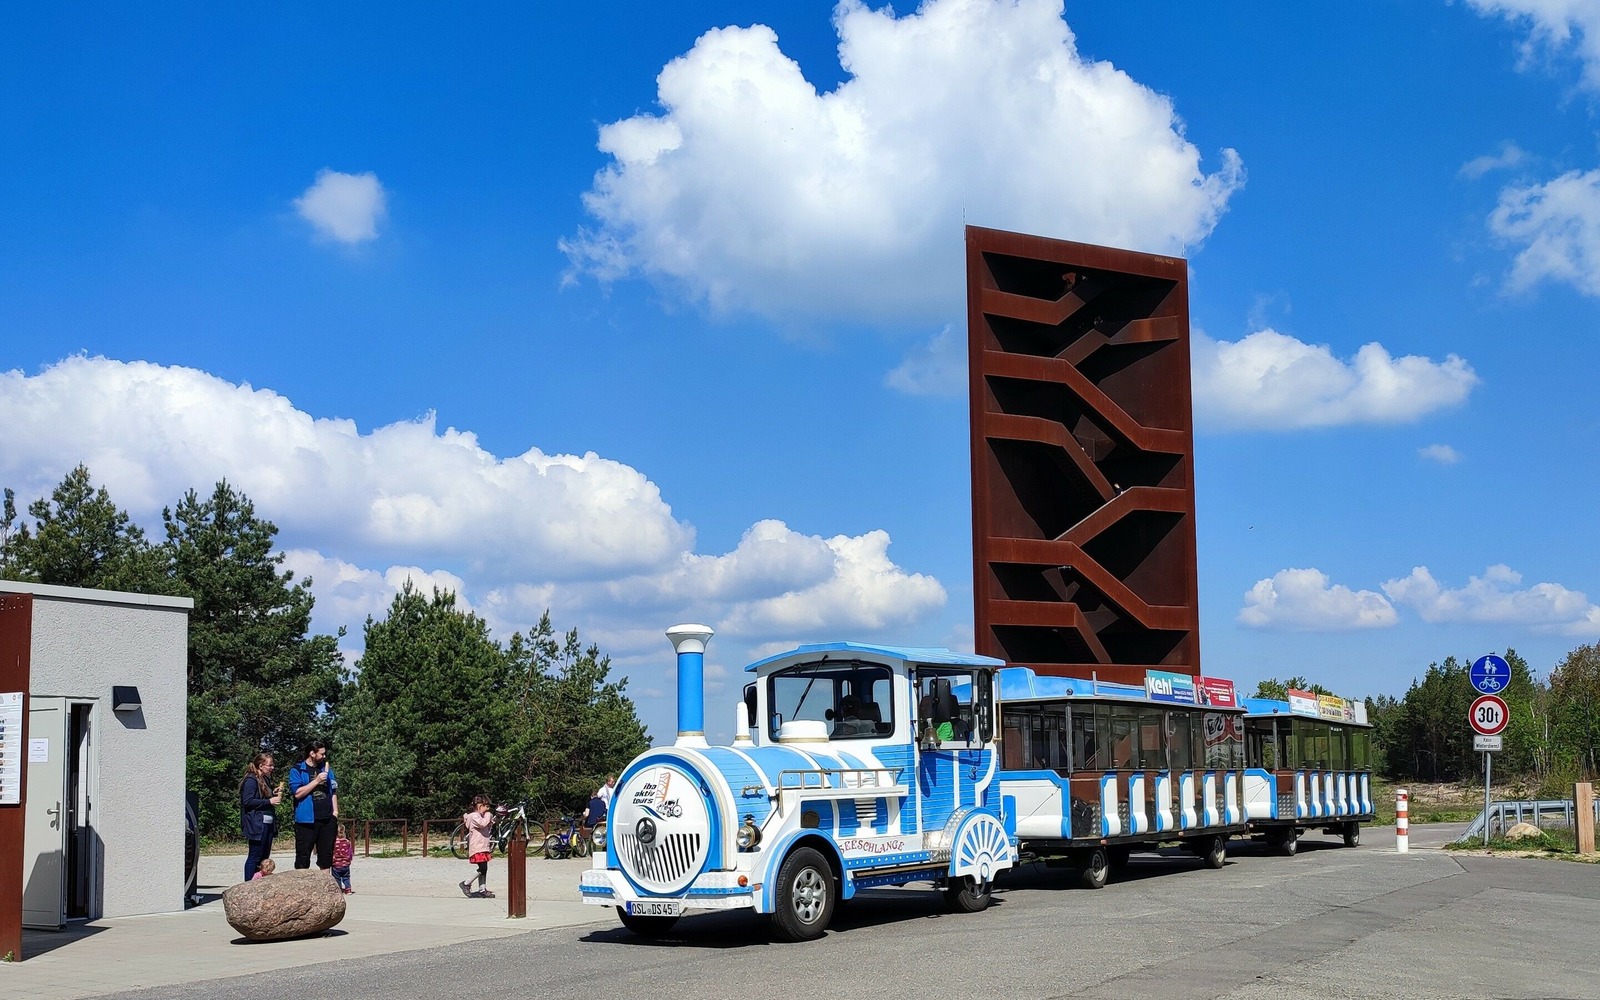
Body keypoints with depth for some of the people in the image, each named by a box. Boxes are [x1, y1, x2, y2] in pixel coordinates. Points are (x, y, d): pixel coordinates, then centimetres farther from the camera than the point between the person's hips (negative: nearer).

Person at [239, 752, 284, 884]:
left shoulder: (265, 780, 19)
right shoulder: (251, 780, -9)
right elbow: (247, 801, -18)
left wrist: (274, 793, 12)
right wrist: (269, 801, -18)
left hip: (268, 823, 10)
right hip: (256, 824, -9)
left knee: (264, 857, 9)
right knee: (254, 856, -7)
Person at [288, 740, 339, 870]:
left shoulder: (327, 768, 13)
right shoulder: (297, 770, -2)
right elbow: (297, 793, -13)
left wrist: (335, 812, 7)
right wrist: (316, 781, -15)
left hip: (327, 819, 5)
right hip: (307, 820, -5)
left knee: (326, 853, 9)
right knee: (303, 855, -2)